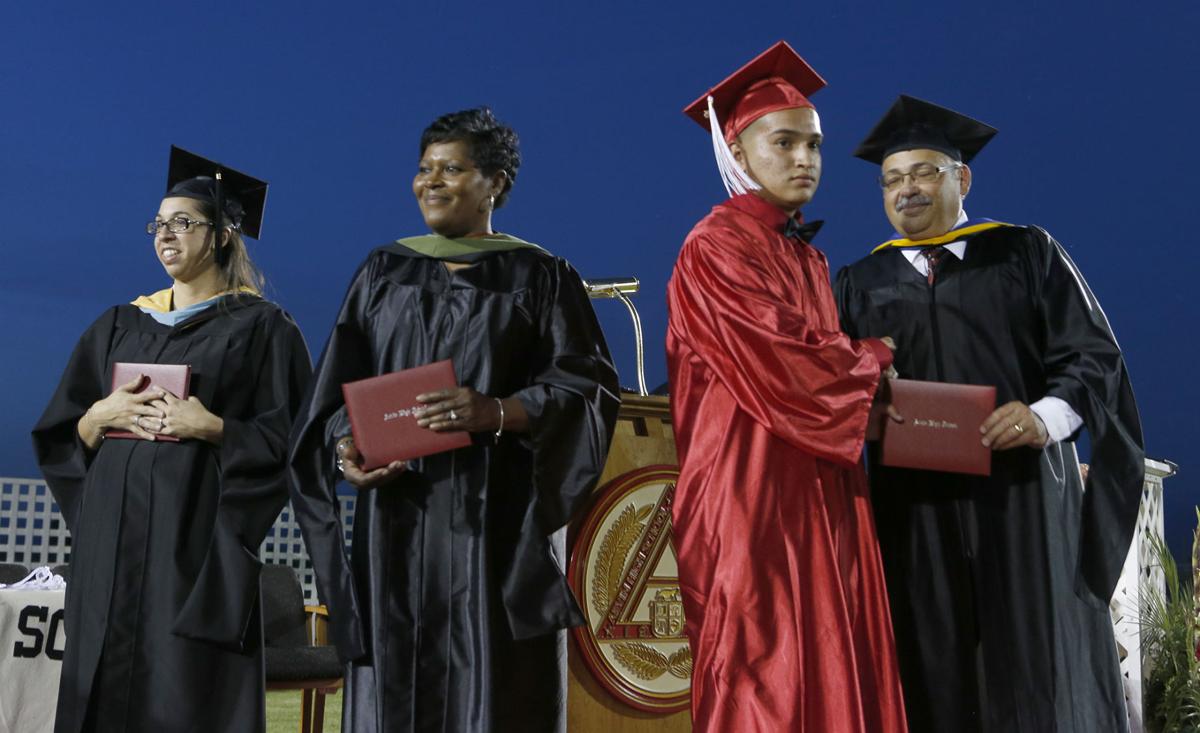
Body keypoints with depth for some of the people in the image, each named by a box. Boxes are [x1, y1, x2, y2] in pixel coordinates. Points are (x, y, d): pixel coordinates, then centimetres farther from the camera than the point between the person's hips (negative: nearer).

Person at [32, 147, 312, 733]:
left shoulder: (259, 326, 2)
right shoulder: (120, 326, 15)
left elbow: (291, 438, -5)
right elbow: (57, 436, 13)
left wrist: (213, 427, -17)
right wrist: (101, 416, -6)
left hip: (196, 533, -4)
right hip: (113, 536, 5)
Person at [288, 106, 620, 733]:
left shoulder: (539, 276, 6)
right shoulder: (384, 273, 15)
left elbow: (587, 387, -4)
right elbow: (338, 387, 12)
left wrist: (497, 412, -20)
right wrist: (346, 445, -9)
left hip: (496, 518, -3)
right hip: (398, 515, 3)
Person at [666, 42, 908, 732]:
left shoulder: (811, 259, 19)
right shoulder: (715, 248, -7)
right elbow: (784, 365, -17)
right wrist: (876, 357, 0)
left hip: (823, 495, 8)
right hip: (755, 493, -8)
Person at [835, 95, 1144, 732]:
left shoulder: (1026, 253, 9)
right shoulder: (860, 284, 15)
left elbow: (1092, 356, 2)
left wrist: (1046, 417, -17)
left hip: (1022, 495, -1)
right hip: (914, 507, 2)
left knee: (1042, 678, -1)